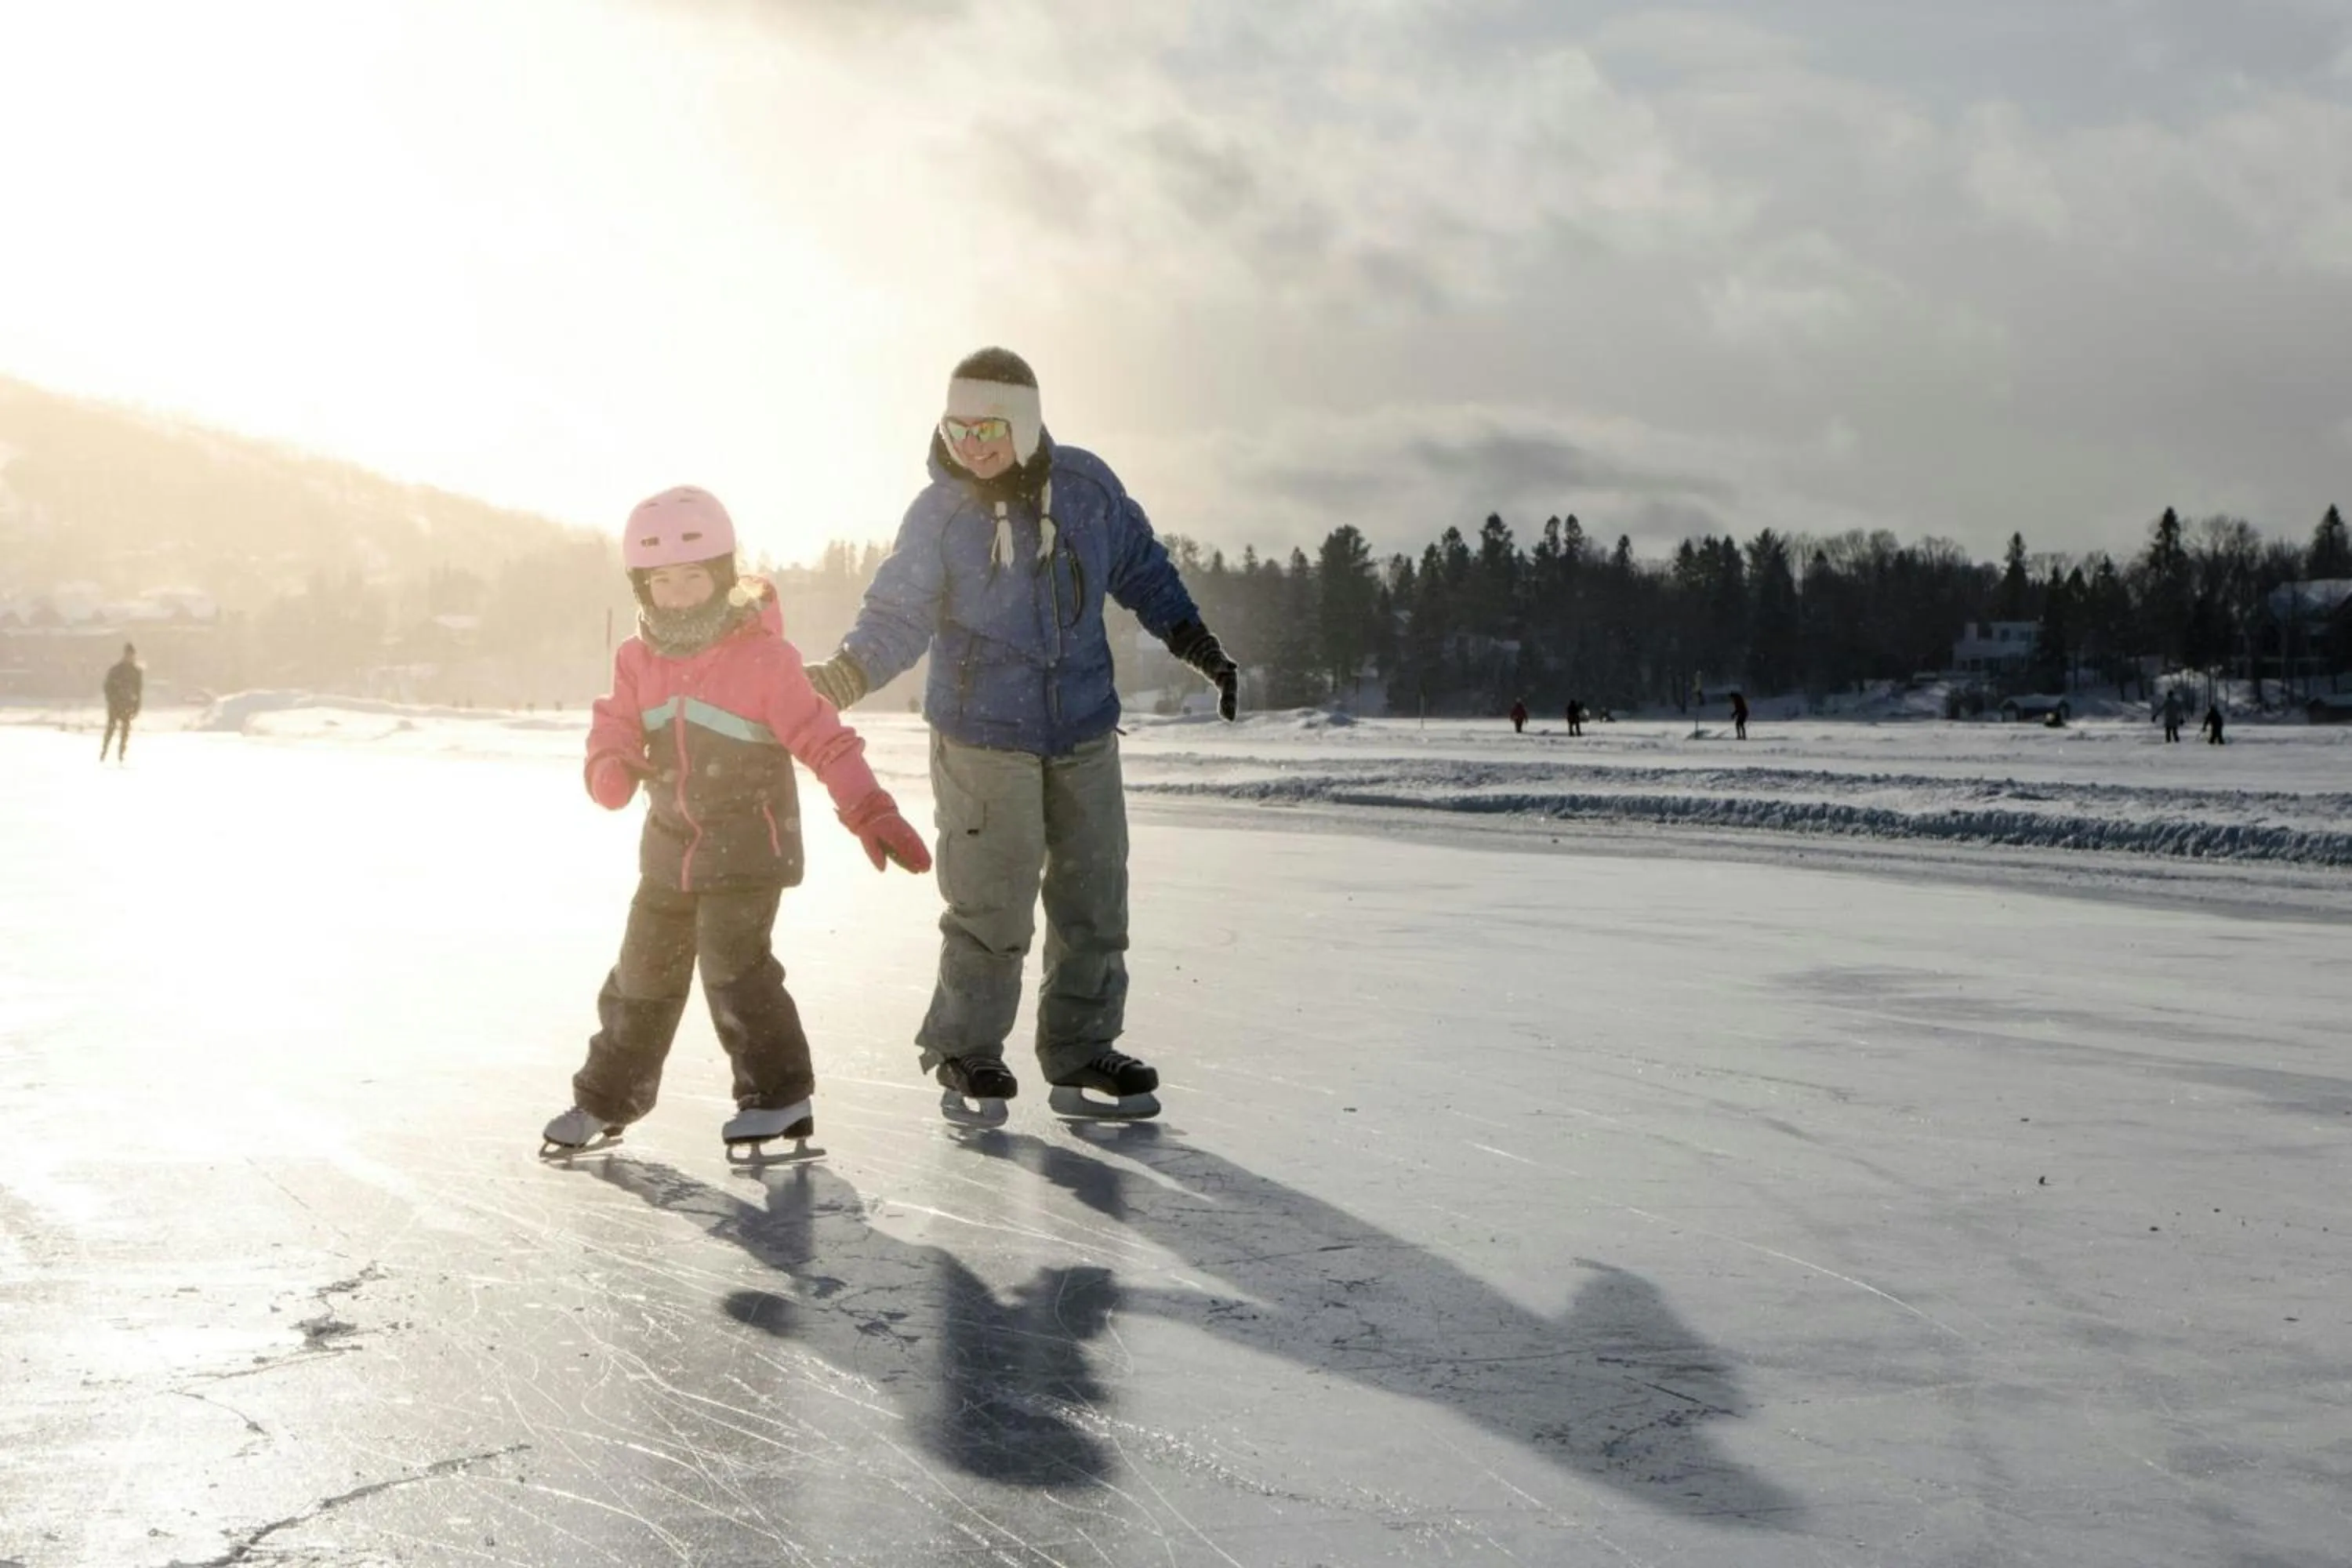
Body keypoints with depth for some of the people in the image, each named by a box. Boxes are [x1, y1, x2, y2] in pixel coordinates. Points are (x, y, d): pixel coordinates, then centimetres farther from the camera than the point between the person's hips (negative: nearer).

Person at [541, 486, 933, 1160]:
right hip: (671, 847, 6)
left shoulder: (763, 658, -13)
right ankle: (607, 1098, 28)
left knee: (733, 964, -17)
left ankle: (779, 1094, -4)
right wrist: (611, 767, -25)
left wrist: (870, 812, -24)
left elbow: (823, 739, -15)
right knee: (643, 975, 13)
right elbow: (615, 728, 0)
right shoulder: (638, 662, 2)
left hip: (749, 845, -6)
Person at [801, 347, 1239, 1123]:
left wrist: (1197, 644, 11)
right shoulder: (938, 514, -7)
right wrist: (842, 676, -22)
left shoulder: (1087, 487, -1)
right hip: (984, 738, -4)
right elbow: (898, 616, -6)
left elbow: (1142, 571, 14)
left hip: (1084, 733, 4)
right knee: (990, 907, -6)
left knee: (1093, 900, 8)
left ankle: (1080, 1056, 21)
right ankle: (965, 1056, 12)